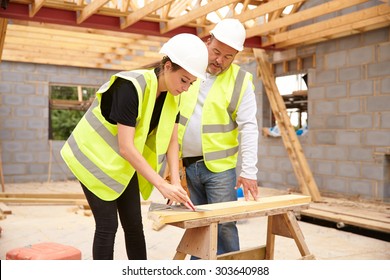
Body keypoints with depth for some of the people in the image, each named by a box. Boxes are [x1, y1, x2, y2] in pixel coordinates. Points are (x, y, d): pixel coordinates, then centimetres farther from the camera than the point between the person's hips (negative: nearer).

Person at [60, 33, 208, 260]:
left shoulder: (172, 95, -8)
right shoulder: (131, 87, -31)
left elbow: (172, 141, -4)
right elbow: (126, 147, -33)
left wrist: (176, 182, -16)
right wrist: (162, 185, -34)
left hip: (123, 164, 7)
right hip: (95, 157, -7)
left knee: (134, 225, 9)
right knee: (108, 225, -5)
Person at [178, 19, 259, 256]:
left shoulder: (241, 81, -4)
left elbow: (248, 128, -10)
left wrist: (249, 171, -18)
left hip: (219, 167, -2)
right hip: (185, 165, 3)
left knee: (224, 225, 1)